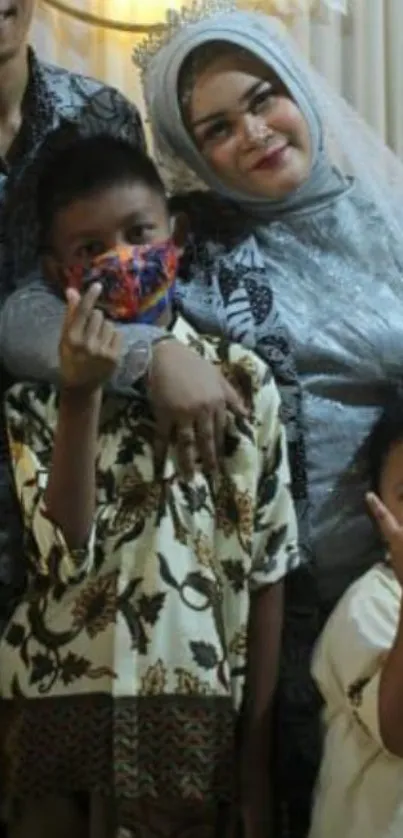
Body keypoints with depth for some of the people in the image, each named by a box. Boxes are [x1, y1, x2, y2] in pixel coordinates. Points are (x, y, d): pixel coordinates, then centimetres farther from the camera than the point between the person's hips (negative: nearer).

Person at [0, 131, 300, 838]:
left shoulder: (244, 380, -1)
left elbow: (266, 571, 2)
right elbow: (65, 556, -12)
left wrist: (256, 744, 2)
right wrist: (82, 396, -20)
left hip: (194, 712, 0)